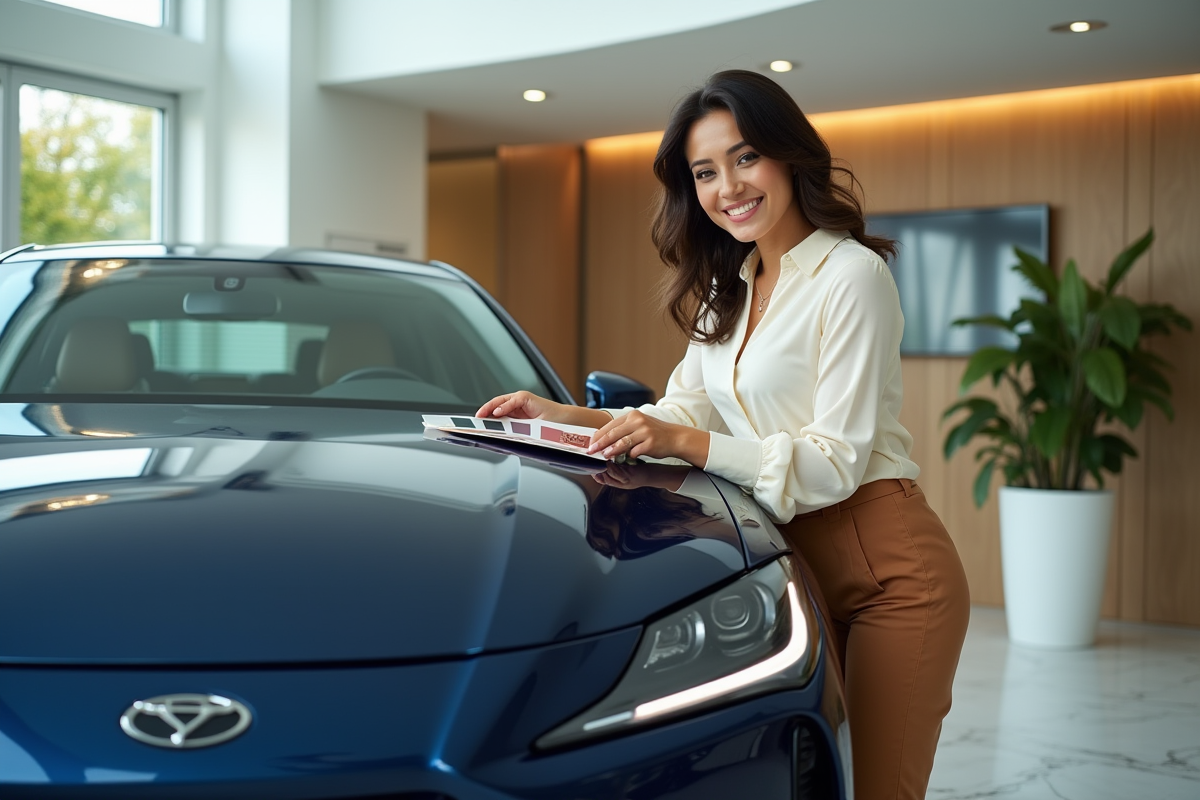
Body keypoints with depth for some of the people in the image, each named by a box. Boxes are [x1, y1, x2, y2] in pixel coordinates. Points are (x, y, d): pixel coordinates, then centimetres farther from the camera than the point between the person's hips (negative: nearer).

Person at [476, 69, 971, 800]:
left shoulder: (851, 276, -11)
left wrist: (682, 442, -24)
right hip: (800, 567, 7)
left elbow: (836, 462, -16)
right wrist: (567, 417, 0)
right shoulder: (728, 289, 15)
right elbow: (684, 411, 15)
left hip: (889, 573, -7)